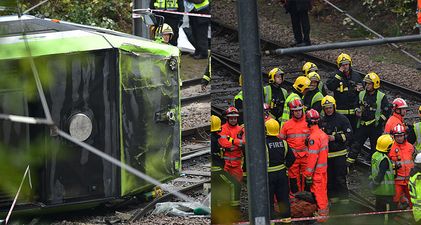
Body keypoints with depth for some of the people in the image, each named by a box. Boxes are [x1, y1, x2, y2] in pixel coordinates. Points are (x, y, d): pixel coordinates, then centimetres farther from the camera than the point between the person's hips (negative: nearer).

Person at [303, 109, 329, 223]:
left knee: (318, 191, 0)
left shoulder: (313, 137, -22)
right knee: (323, 189, 19)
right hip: (324, 167, 9)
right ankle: (325, 208, 31)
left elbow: (312, 157, -23)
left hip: (317, 170, -9)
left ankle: (322, 213, 4)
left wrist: (308, 175, -19)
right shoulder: (323, 134, 6)